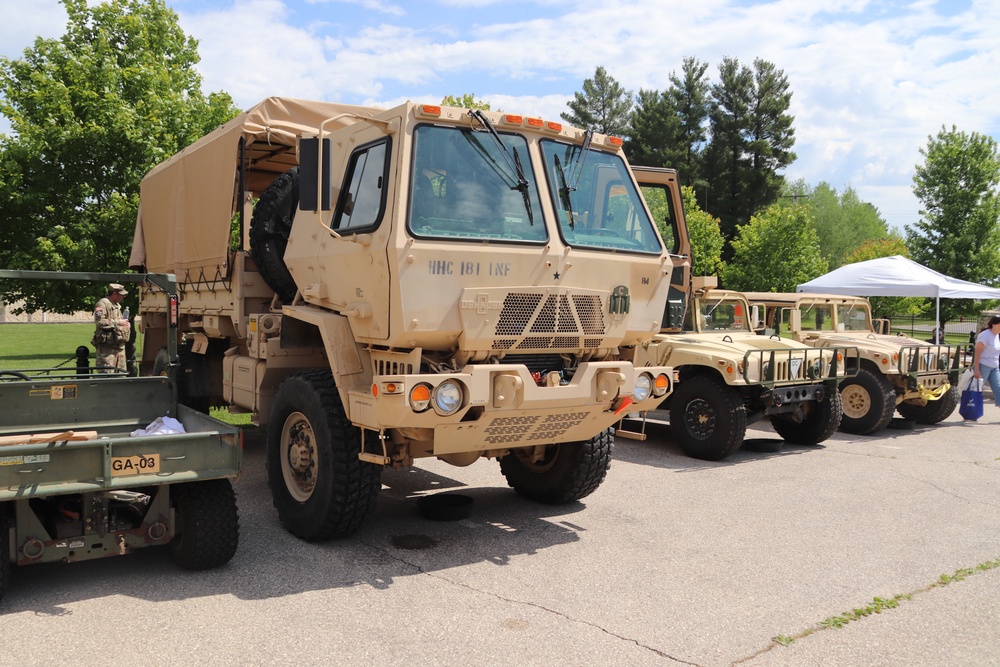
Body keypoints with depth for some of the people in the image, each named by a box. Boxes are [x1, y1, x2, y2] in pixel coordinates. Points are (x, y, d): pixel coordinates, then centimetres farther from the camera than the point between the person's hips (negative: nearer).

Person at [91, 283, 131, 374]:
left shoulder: (117, 305, 20)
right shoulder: (102, 304, -10)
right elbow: (99, 322, -23)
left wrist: (126, 324, 13)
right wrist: (117, 322, -18)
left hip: (119, 345, 9)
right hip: (107, 346, -9)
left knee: (121, 372, 12)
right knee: (106, 372, -11)